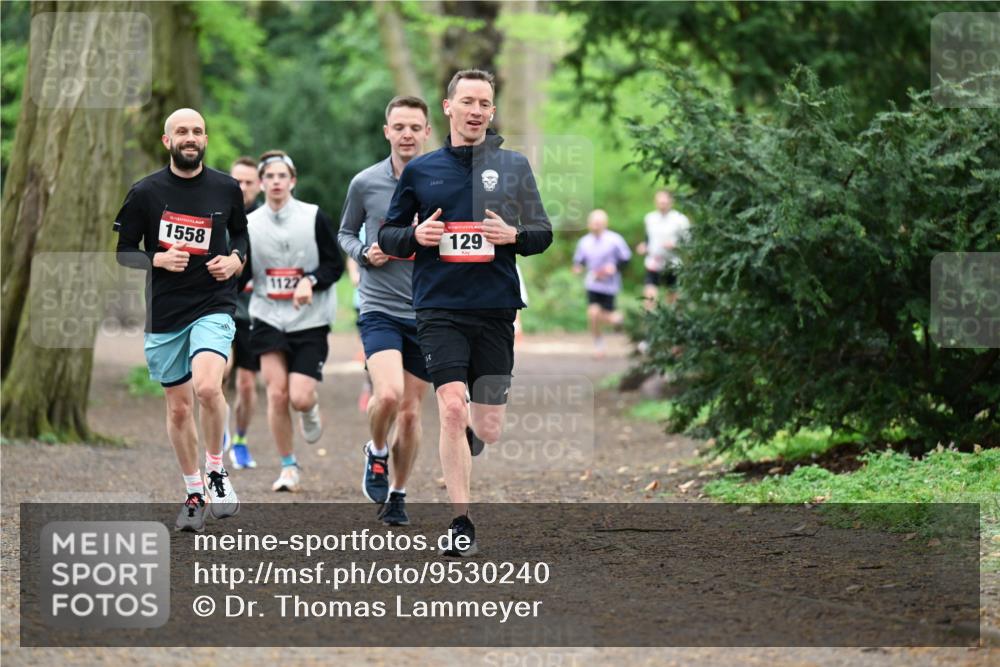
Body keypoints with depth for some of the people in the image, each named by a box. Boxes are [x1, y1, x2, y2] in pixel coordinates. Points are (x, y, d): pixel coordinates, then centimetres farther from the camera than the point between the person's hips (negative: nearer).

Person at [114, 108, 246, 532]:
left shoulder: (226, 189, 3)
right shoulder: (146, 192, -1)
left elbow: (242, 234, 18)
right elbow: (123, 250, 4)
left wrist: (235, 260, -3)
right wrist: (158, 259, -14)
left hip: (213, 305, -1)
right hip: (164, 313, 1)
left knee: (207, 386, -25)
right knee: (178, 407, 8)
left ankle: (217, 472, -3)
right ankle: (194, 495, 23)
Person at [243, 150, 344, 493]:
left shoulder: (315, 218, -2)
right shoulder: (249, 225, 4)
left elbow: (335, 265, -1)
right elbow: (240, 275, 9)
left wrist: (310, 281, -19)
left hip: (310, 322, -1)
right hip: (269, 319, 1)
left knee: (299, 398, -12)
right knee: (277, 393, -10)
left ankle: (311, 409, 28)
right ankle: (288, 467, 5)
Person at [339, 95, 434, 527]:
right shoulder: (365, 183, 0)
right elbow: (346, 233, 14)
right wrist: (364, 253, -6)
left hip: (429, 313, 1)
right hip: (379, 309, -1)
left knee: (410, 412, 6)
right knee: (388, 394, -23)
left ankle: (397, 495, 23)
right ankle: (376, 453, 8)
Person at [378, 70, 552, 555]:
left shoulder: (513, 166, 7)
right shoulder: (420, 170, 7)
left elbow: (544, 233, 10)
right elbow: (387, 236, 13)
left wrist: (514, 234, -12)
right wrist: (415, 235, -9)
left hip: (496, 310, 1)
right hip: (439, 309, -1)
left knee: (488, 430, 2)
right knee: (452, 406, -18)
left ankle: (464, 441, 41)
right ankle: (460, 523, -10)